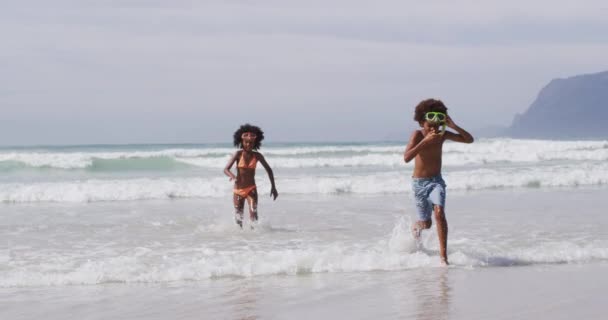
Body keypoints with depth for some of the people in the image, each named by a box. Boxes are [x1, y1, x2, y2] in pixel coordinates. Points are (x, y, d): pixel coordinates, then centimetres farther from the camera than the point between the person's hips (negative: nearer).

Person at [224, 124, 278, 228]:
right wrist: (233, 177, -39)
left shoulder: (257, 156, -3)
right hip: (238, 189, 0)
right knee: (239, 218, 10)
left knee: (253, 212, -22)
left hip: (251, 189, 0)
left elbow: (269, 170, 9)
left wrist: (273, 187, 8)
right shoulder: (238, 154, -8)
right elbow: (226, 169, -17)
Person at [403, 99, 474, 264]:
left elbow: (469, 139, -8)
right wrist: (425, 141, -36)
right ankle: (416, 227, 48)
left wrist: (453, 126, -22)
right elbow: (406, 157, -30)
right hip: (419, 182, -1)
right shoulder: (417, 134, -17)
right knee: (426, 223, 9)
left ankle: (443, 254, -22)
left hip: (436, 181, 1)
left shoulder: (442, 135, -8)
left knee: (439, 213, -23)